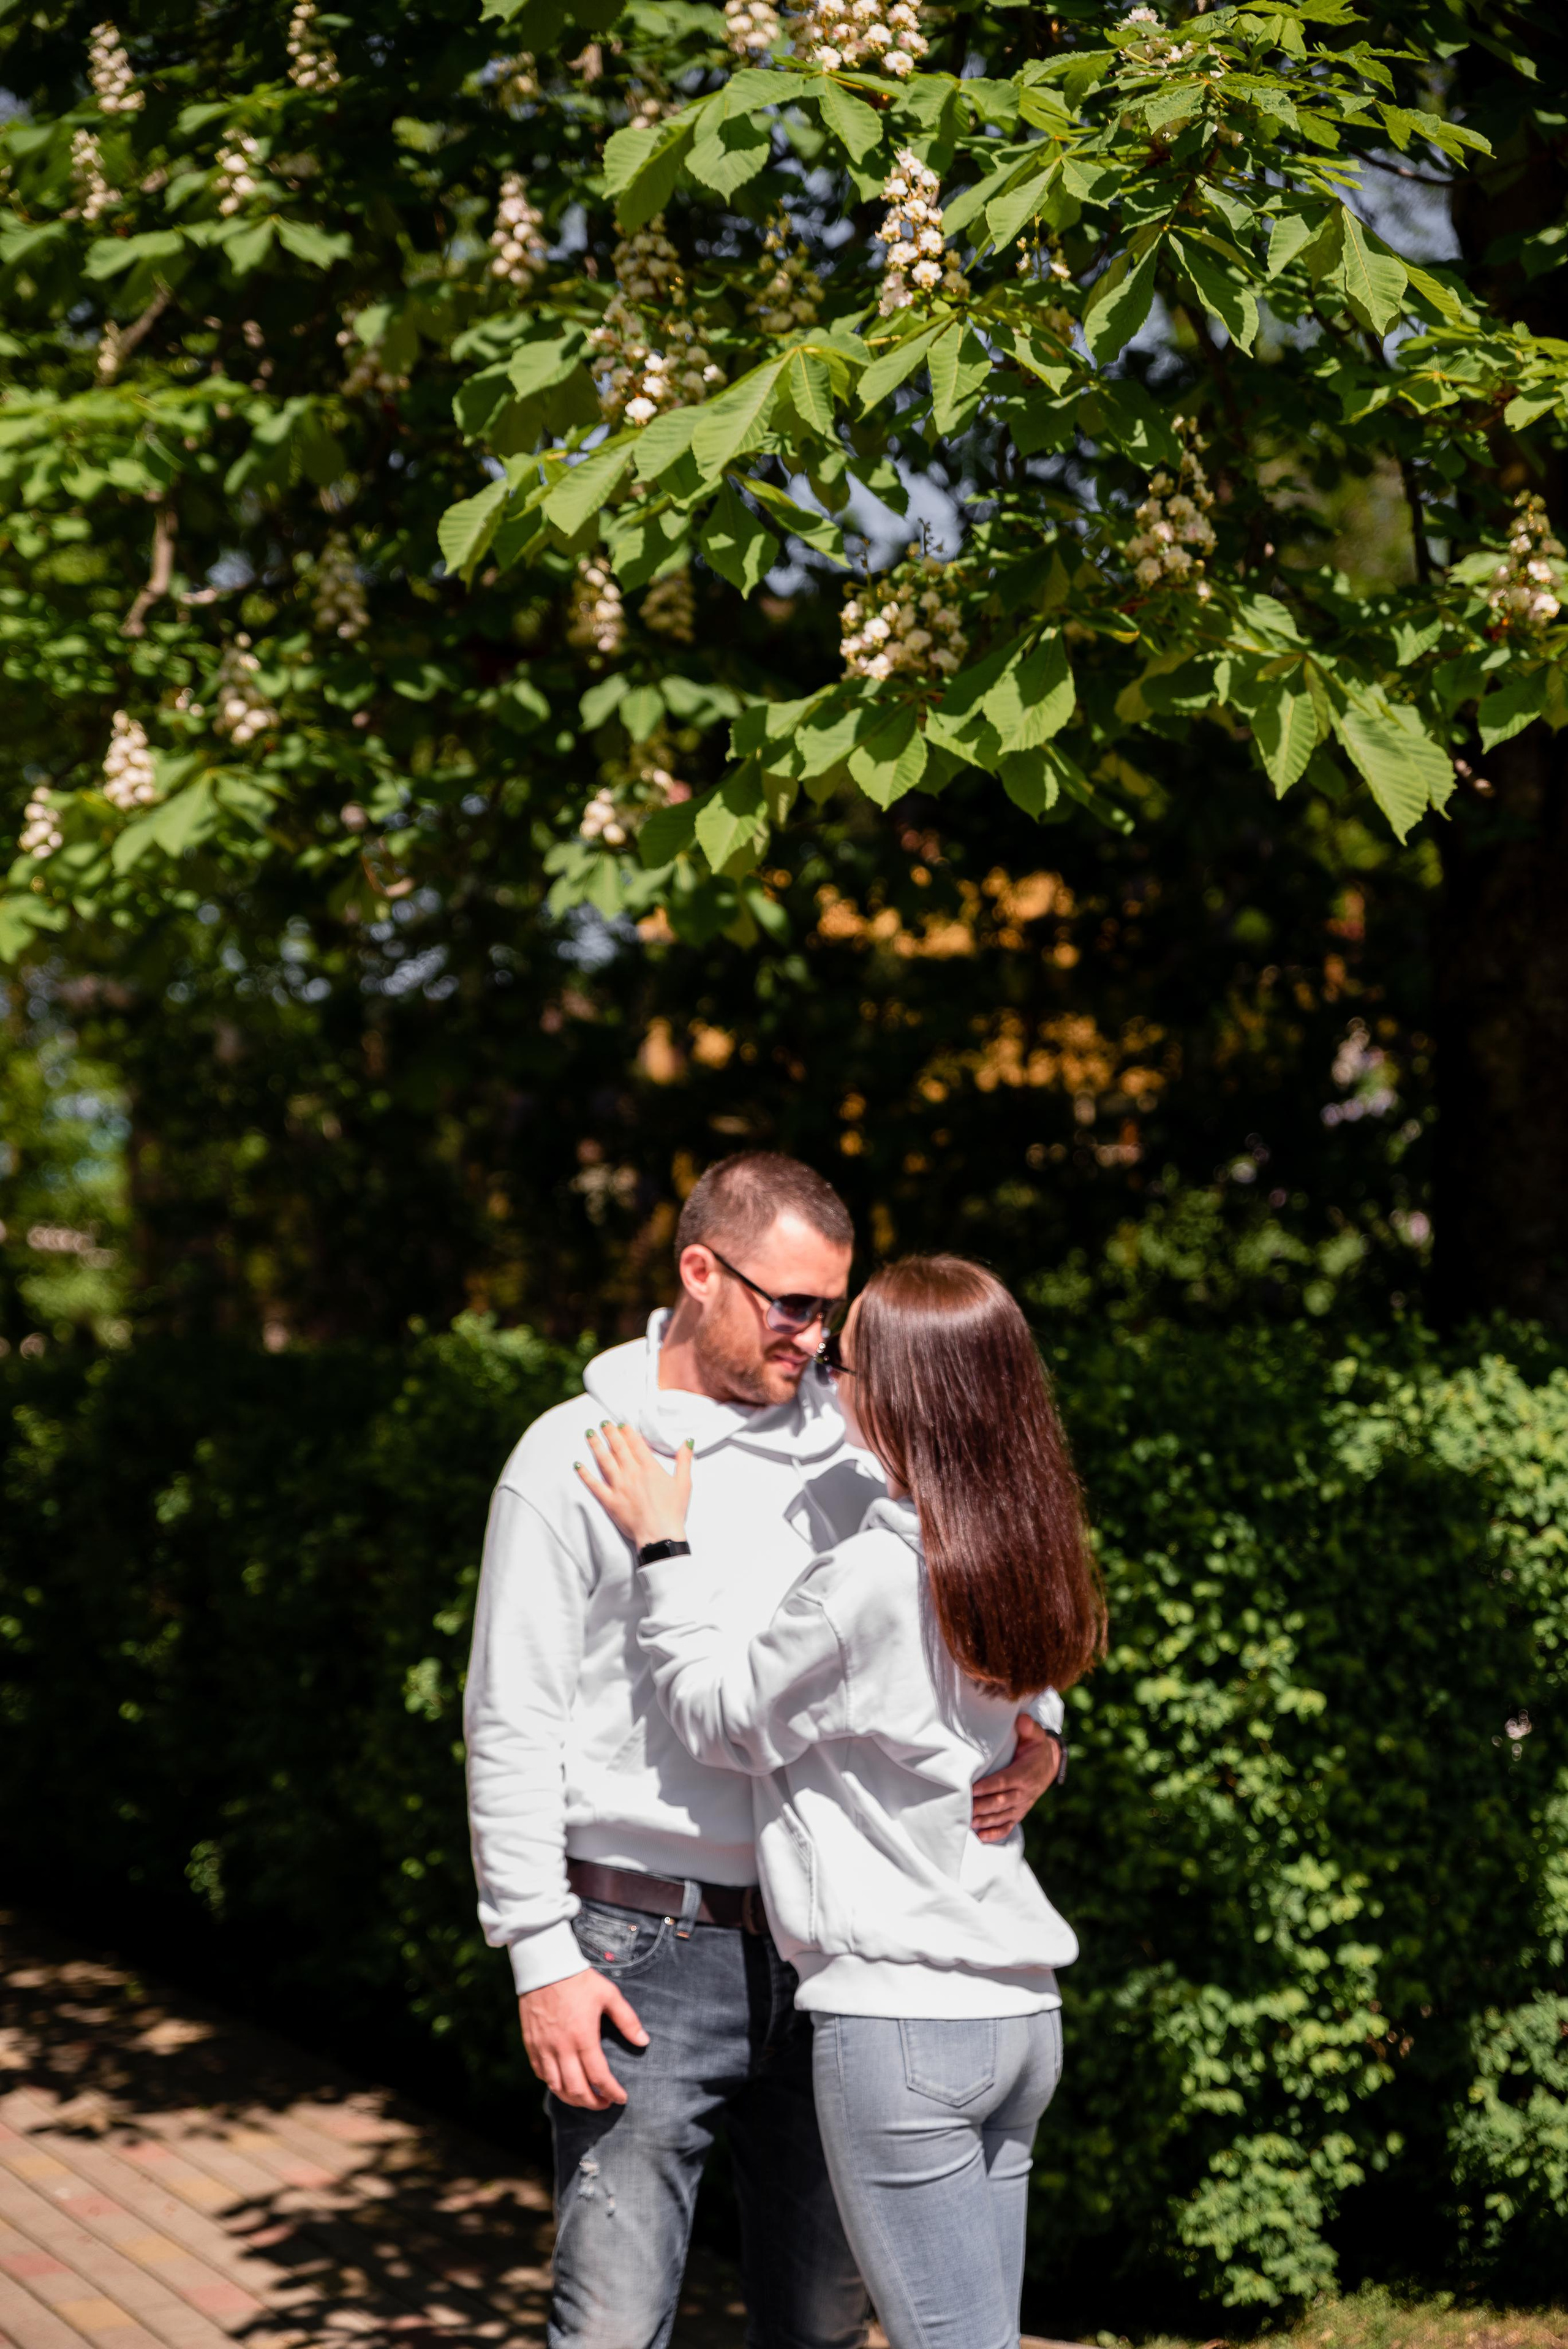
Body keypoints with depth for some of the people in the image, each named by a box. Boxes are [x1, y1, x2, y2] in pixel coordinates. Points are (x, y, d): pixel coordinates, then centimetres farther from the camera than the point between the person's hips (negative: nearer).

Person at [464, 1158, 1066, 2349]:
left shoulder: (854, 1449, 8)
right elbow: (512, 1725, -4)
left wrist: (1033, 1736, -9)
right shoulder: (579, 1456, -3)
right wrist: (543, 1957, -10)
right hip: (649, 1952, -4)